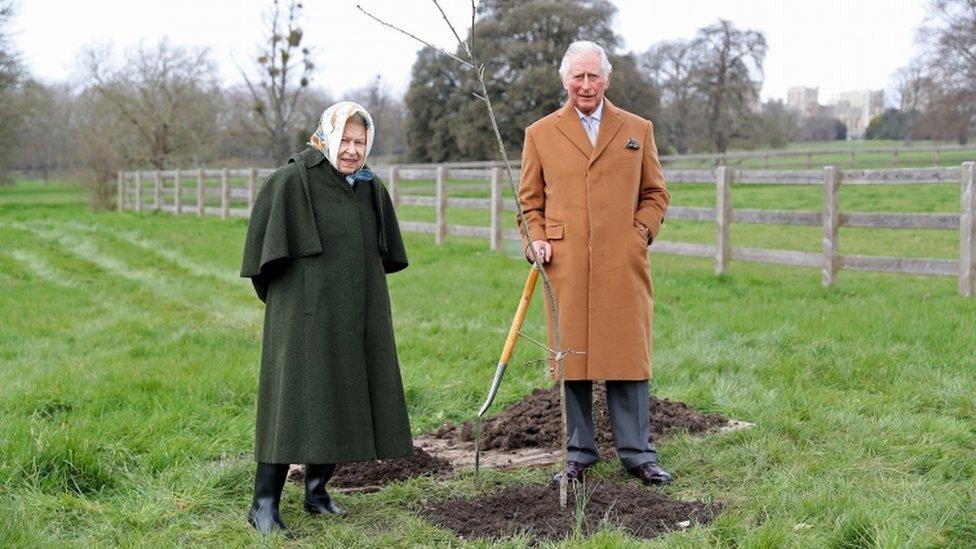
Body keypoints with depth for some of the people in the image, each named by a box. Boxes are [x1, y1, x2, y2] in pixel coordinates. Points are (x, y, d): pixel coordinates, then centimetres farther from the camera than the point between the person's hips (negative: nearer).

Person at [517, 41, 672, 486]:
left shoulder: (638, 129, 12)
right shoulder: (540, 133, 10)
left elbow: (655, 193, 16)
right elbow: (529, 201, 14)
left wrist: (641, 232, -1)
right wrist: (535, 240, -2)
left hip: (623, 266, 0)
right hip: (565, 266, 0)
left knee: (627, 358, 1)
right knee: (572, 360, 3)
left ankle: (637, 454, 10)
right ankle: (578, 453, 14)